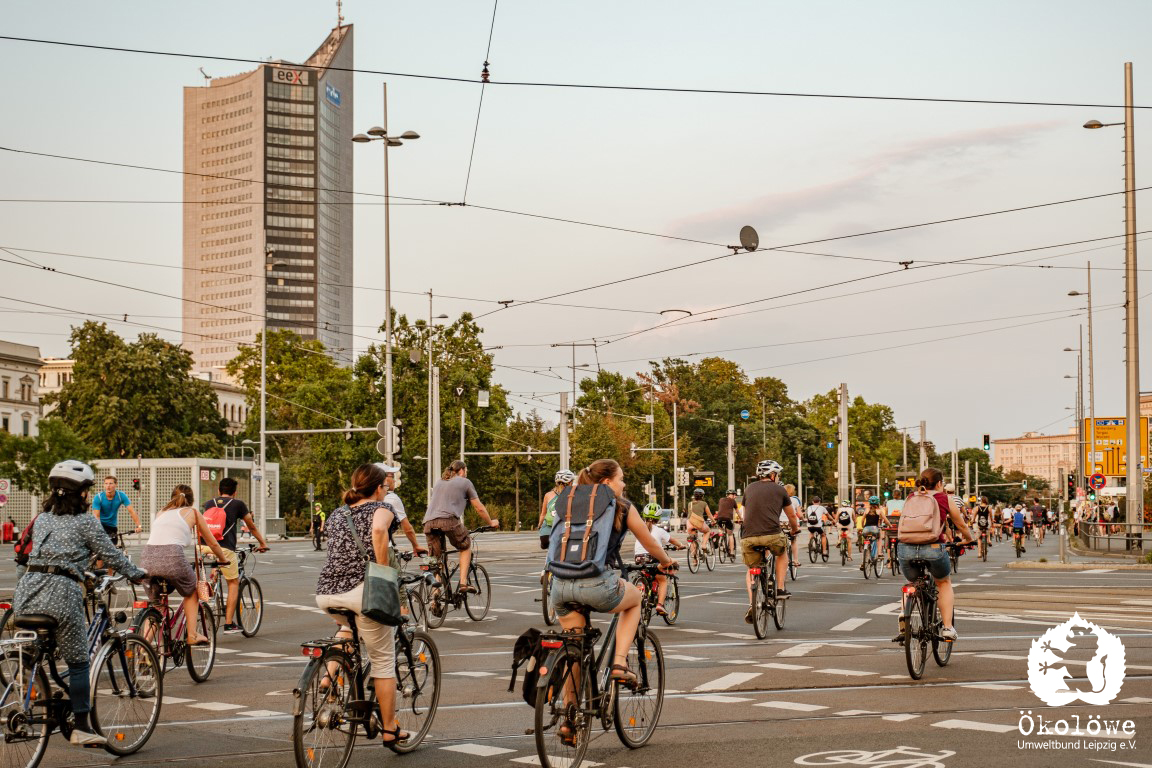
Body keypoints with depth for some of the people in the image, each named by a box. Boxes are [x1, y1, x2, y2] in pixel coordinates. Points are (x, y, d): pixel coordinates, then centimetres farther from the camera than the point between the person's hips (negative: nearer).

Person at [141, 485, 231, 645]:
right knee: (192, 592, 25)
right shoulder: (193, 512, 18)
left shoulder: (161, 512, 28)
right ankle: (192, 635, 17)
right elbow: (212, 543, 27)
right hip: (172, 558, -4)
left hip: (147, 558, 4)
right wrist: (223, 559, 45)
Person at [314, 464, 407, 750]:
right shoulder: (381, 508, 6)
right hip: (362, 588, -6)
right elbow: (378, 530, -17)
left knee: (349, 625, 39)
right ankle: (389, 730, 14)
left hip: (326, 592, 6)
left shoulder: (336, 514, 23)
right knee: (383, 661, 9)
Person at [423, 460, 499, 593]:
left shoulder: (438, 483, 32)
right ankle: (463, 583, 6)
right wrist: (491, 523, 33)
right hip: (449, 520, -4)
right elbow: (479, 508, 18)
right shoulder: (465, 482, 16)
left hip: (429, 522, 4)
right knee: (466, 547, 19)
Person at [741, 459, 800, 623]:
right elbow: (792, 516, 24)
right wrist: (795, 529, 45)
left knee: (751, 570, 23)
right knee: (782, 552, 32)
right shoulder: (779, 490, 13)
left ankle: (752, 605, 4)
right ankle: (780, 589, 22)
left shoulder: (749, 488, 19)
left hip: (749, 538, 2)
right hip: (772, 536, -2)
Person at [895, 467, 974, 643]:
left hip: (906, 548, 2)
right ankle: (947, 628, 18)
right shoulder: (945, 499, 11)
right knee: (944, 583, 28)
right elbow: (962, 526, 22)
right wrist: (968, 539, 45)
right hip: (933, 549, -2)